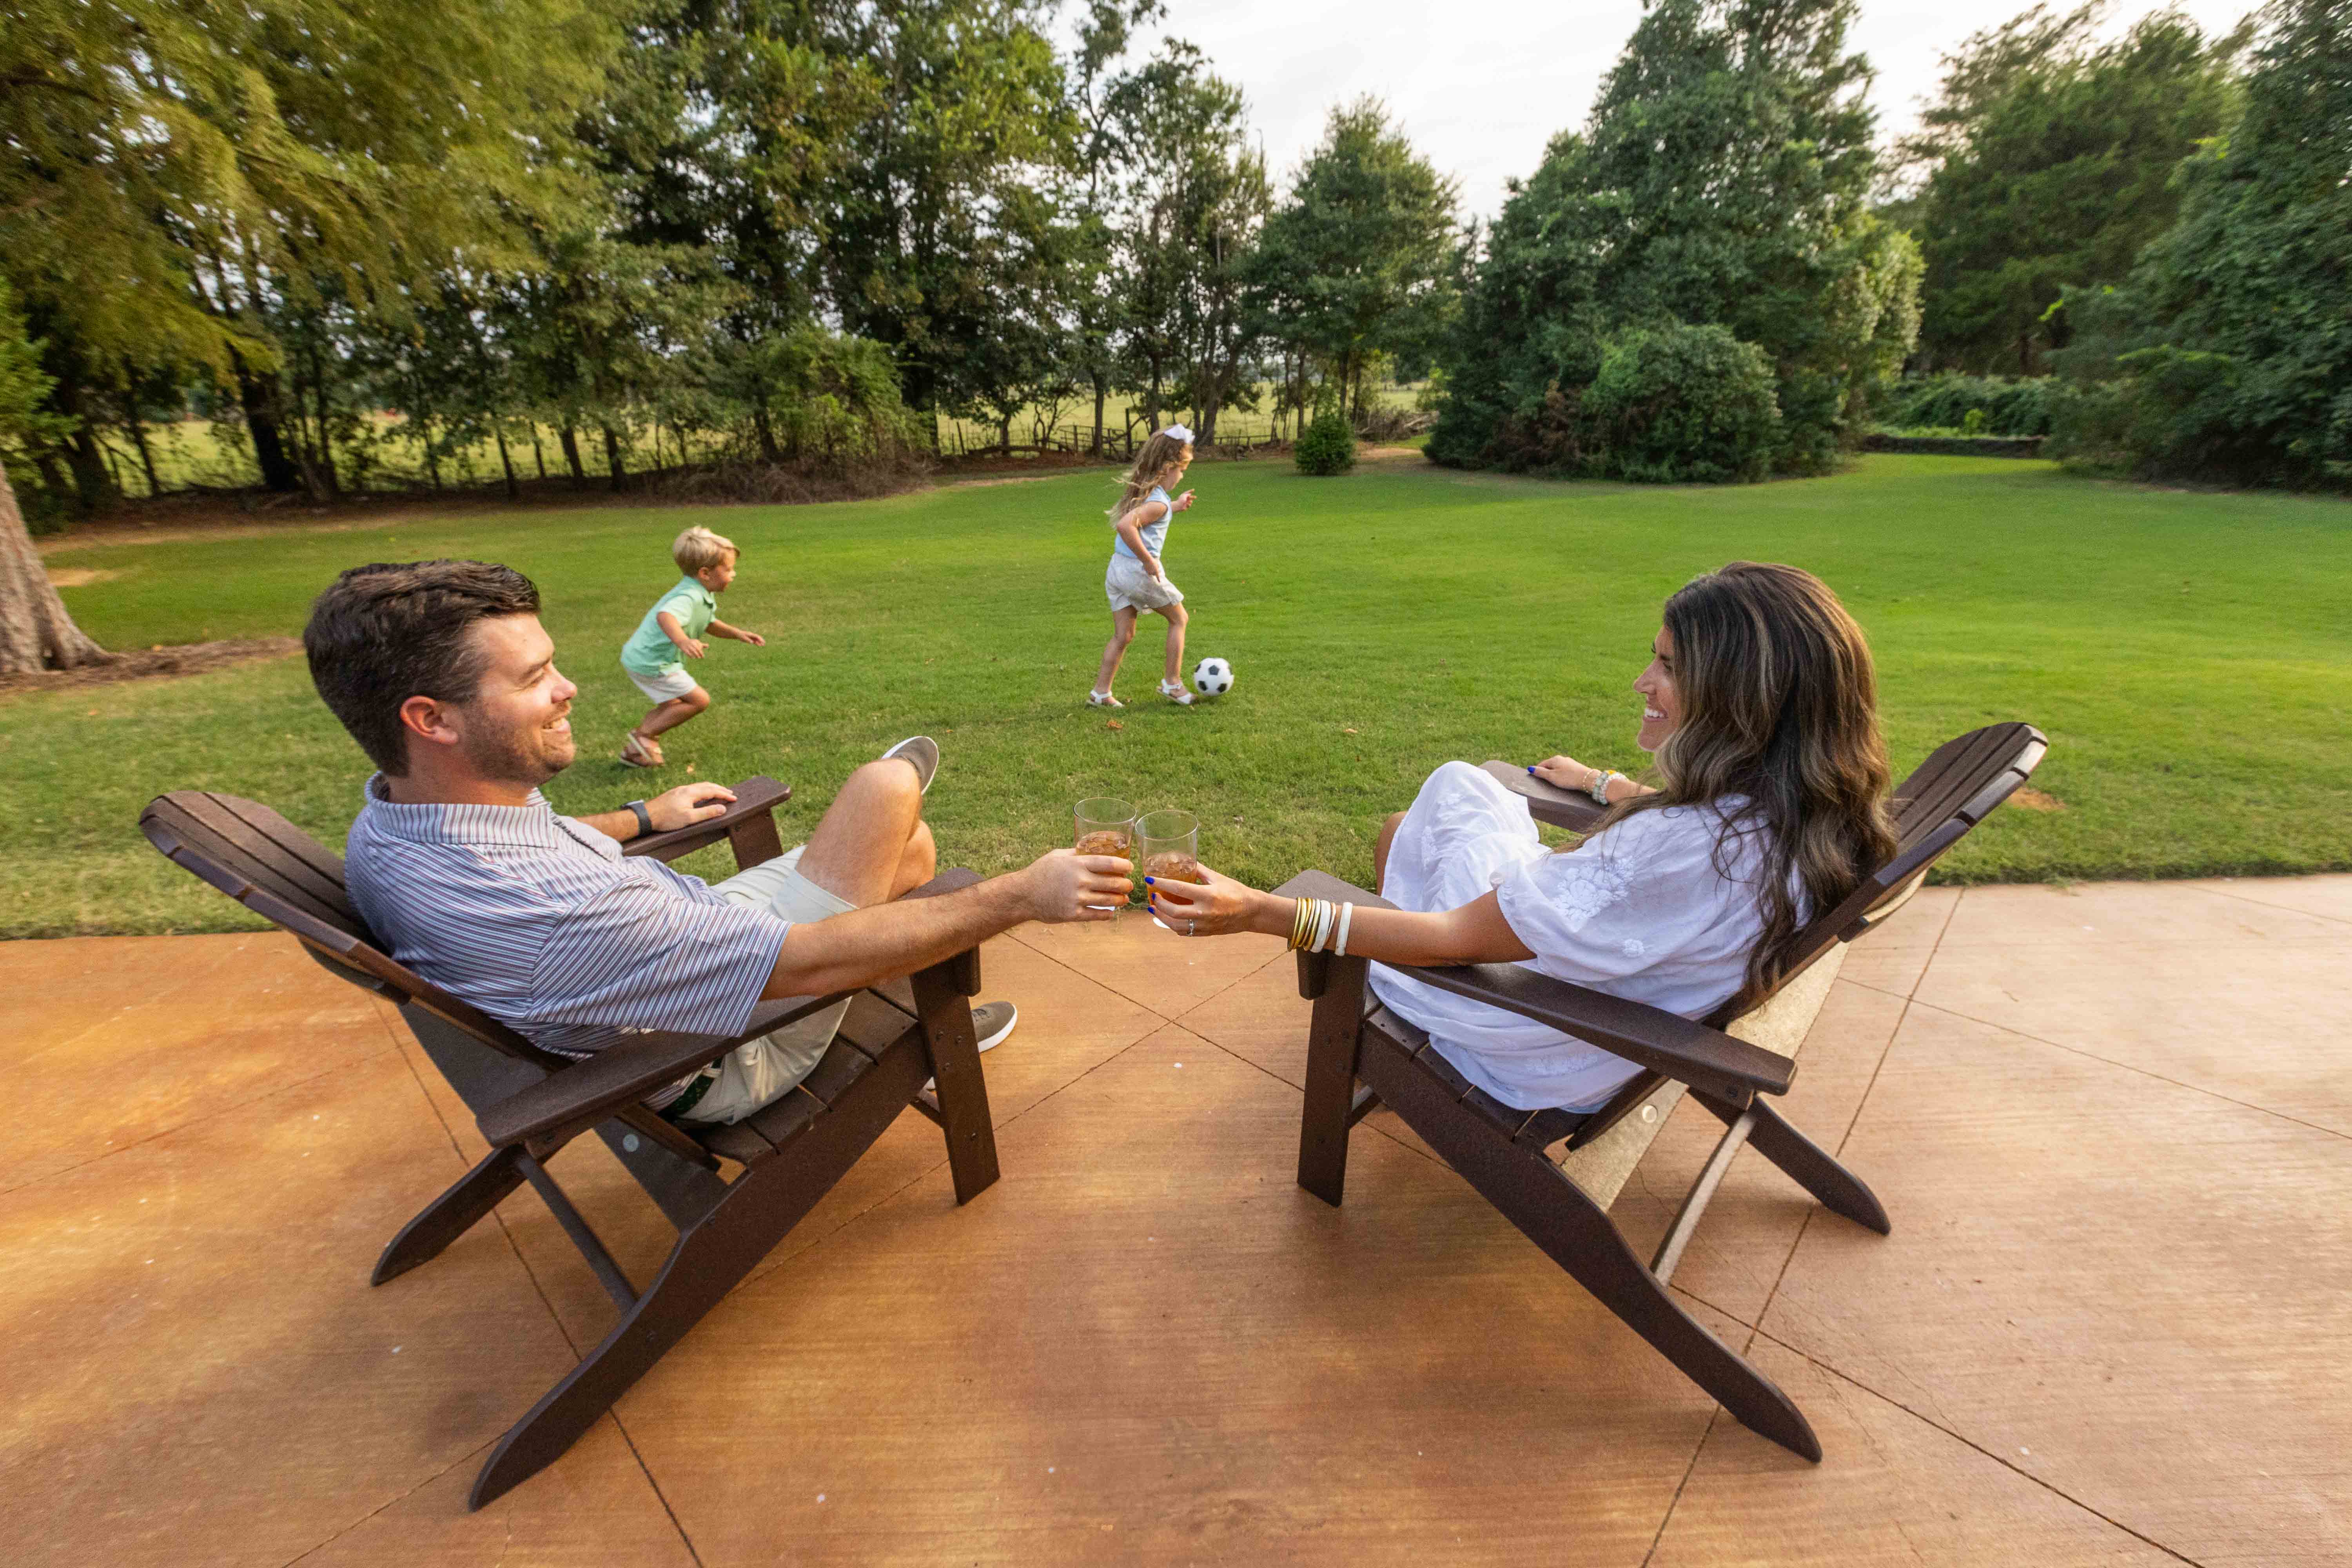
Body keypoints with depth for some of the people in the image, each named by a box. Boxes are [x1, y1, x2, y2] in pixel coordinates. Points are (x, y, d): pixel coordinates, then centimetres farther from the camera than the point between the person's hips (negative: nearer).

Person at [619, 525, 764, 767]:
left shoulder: (704, 596, 8)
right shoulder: (689, 598, -26)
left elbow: (710, 625, 25)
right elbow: (666, 616, -47)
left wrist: (738, 633, 13)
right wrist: (683, 641, -65)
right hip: (651, 663, -11)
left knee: (673, 706, 23)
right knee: (699, 700, -9)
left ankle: (635, 749, 28)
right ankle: (645, 735, -1)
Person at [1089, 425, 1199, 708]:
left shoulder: (1141, 490, 10)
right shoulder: (1158, 501, -18)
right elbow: (1125, 525, -34)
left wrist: (1175, 506, 29)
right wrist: (1149, 561, -27)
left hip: (1117, 569, 8)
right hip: (1140, 571, -8)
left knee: (1123, 635, 14)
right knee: (1178, 619, 13)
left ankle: (1101, 691, 13)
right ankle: (1172, 683, 18)